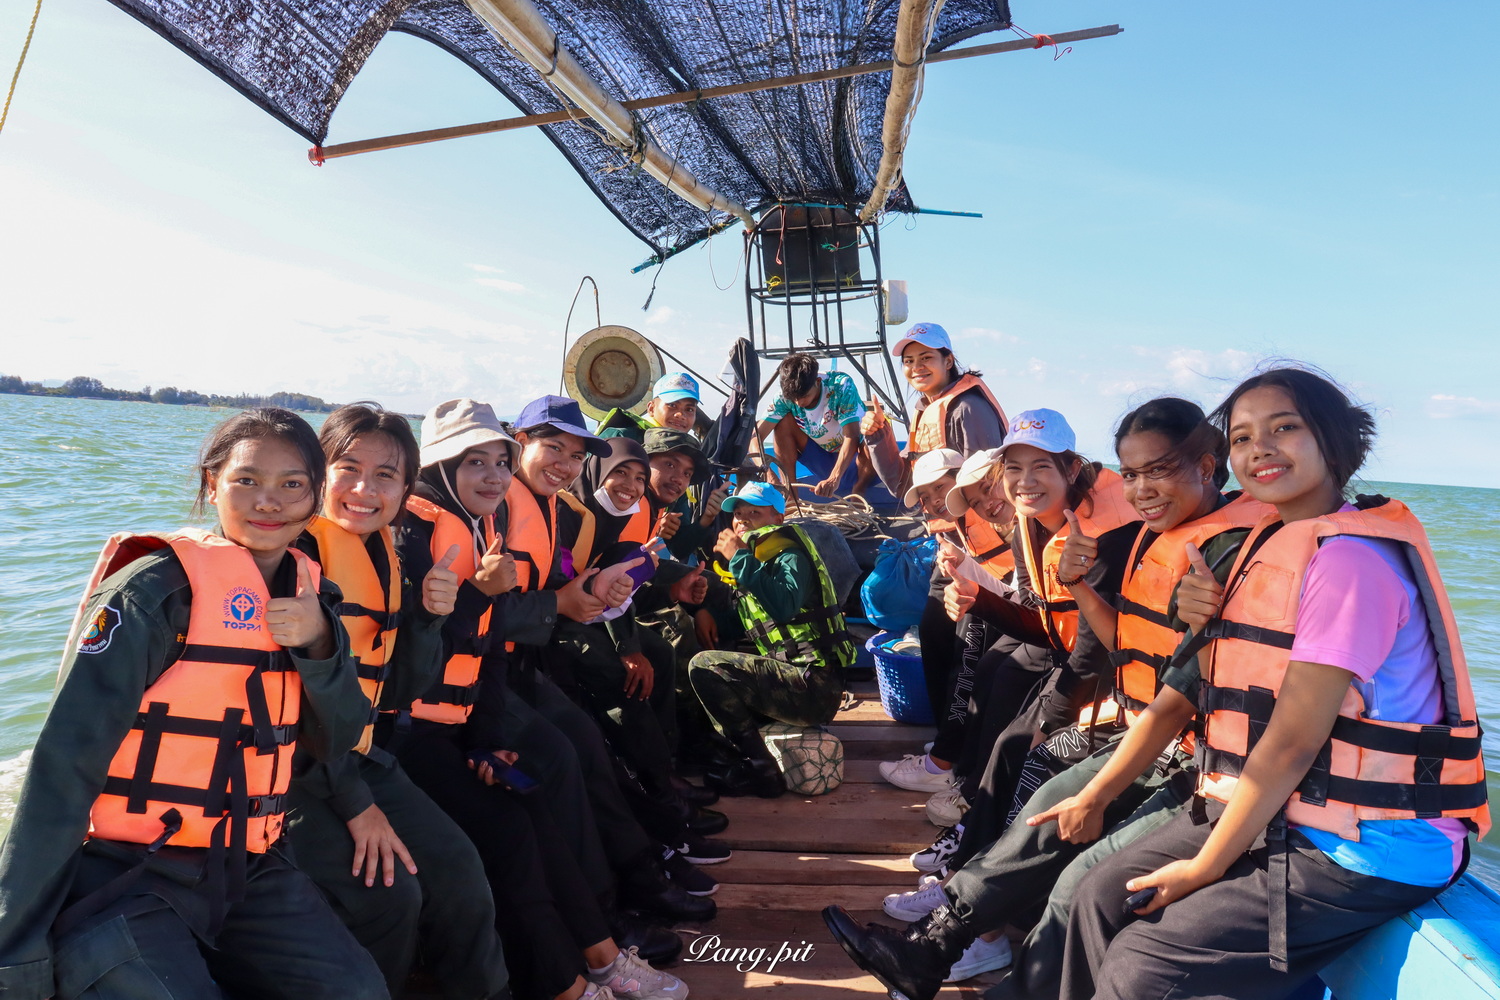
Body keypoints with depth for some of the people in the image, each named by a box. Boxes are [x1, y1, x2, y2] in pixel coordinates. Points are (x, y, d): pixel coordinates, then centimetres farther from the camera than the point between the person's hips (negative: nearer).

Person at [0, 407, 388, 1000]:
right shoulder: (157, 589, -13)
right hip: (124, 874, -5)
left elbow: (335, 742, 5)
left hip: (247, 869, 5)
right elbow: (66, 761, -15)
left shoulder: (307, 591, 5)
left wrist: (320, 643, -13)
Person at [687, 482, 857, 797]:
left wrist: (740, 557, -19)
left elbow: (785, 606, -28)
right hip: (790, 678, 9)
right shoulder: (755, 563, 18)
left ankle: (759, 769, -11)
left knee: (705, 667, -17)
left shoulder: (789, 557, -6)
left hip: (814, 685, -9)